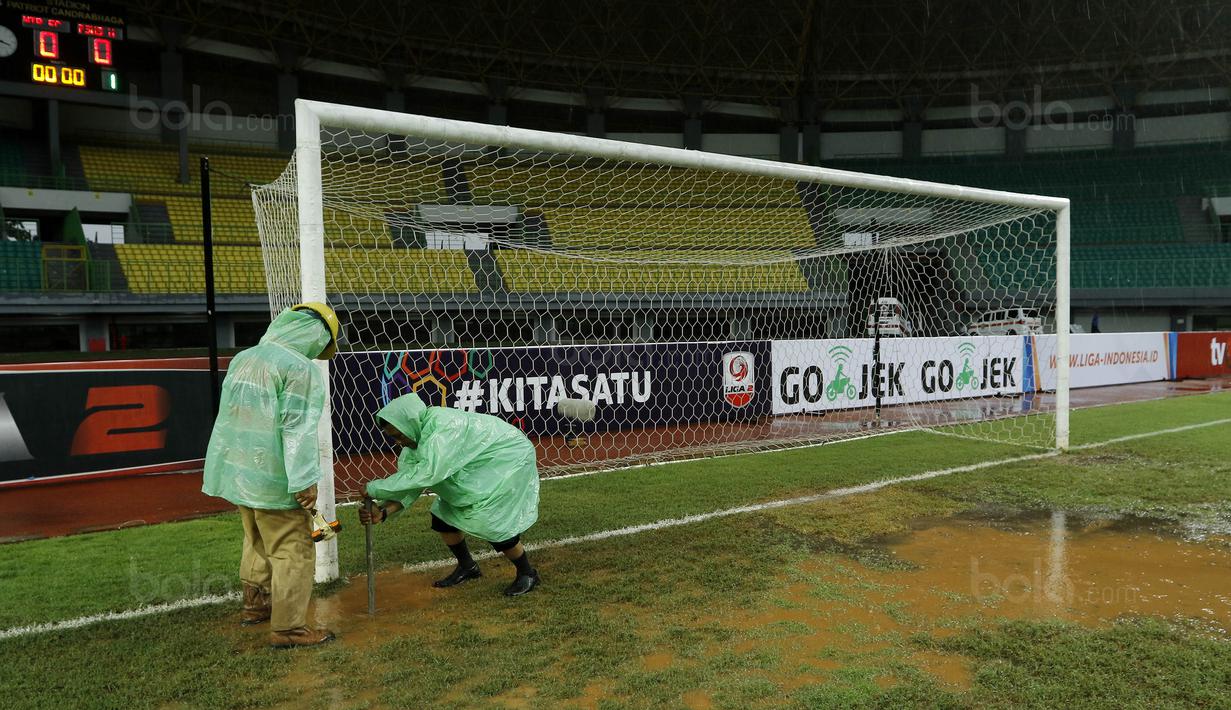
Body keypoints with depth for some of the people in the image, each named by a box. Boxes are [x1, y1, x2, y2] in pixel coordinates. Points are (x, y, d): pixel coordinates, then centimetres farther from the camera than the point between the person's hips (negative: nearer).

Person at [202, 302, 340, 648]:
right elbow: (297, 429, -20)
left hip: (237, 472, 9)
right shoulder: (300, 368, -14)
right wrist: (305, 481, -20)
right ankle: (288, 629, 5)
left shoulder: (243, 359, 12)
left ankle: (255, 605, 38)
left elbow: (231, 415, 17)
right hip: (273, 479, -9)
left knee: (257, 542, 24)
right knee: (293, 552, 1)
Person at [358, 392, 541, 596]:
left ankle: (527, 574, 4)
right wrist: (383, 512, -24)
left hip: (509, 459, -9)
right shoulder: (420, 437, -7)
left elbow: (426, 474, -46)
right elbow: (408, 482, -8)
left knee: (492, 521, -18)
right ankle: (467, 567, 27)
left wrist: (375, 488, -39)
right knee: (443, 515, 5)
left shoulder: (443, 428, -35)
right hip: (480, 467, 9)